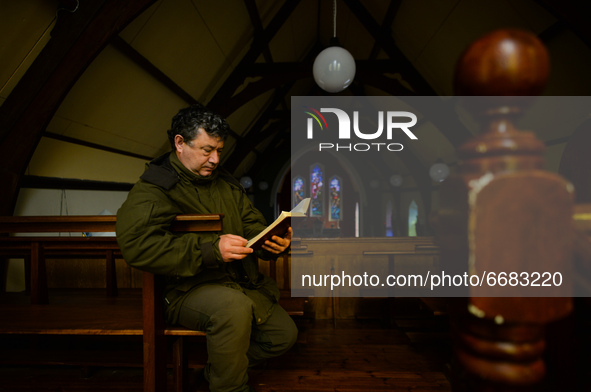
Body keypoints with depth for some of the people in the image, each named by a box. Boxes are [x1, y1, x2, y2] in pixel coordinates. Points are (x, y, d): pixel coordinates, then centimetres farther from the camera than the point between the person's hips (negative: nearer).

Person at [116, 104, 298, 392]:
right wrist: (210, 249, -32)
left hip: (243, 284, 7)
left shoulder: (225, 182, 12)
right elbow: (135, 244, -25)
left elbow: (252, 224, 12)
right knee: (233, 304, -36)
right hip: (189, 290, -7)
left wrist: (273, 242, -11)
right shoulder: (152, 189, -9)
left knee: (285, 334, 9)